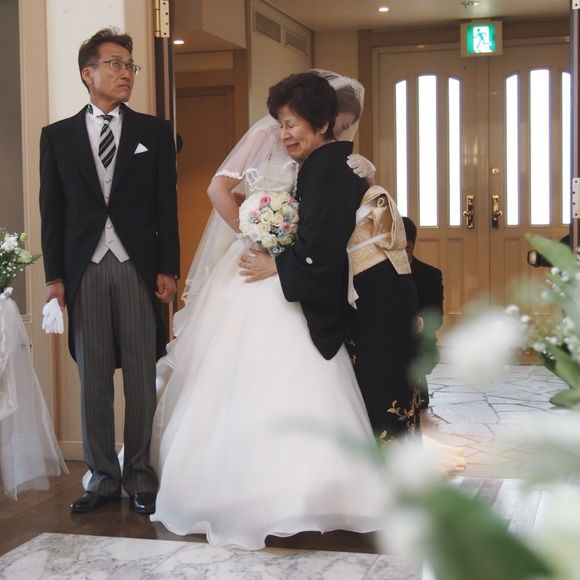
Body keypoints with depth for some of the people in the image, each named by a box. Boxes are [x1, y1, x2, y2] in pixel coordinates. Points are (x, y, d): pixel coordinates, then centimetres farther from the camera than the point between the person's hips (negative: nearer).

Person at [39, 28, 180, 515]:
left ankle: (140, 476, 12)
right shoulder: (58, 136, 9)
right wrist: (54, 275, 0)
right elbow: (51, 211, 7)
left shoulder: (154, 131, 8)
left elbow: (167, 205, 5)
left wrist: (168, 269, -2)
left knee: (142, 377, 2)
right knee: (93, 378, 6)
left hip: (138, 268, -1)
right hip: (84, 270, 1)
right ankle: (103, 477, 16)